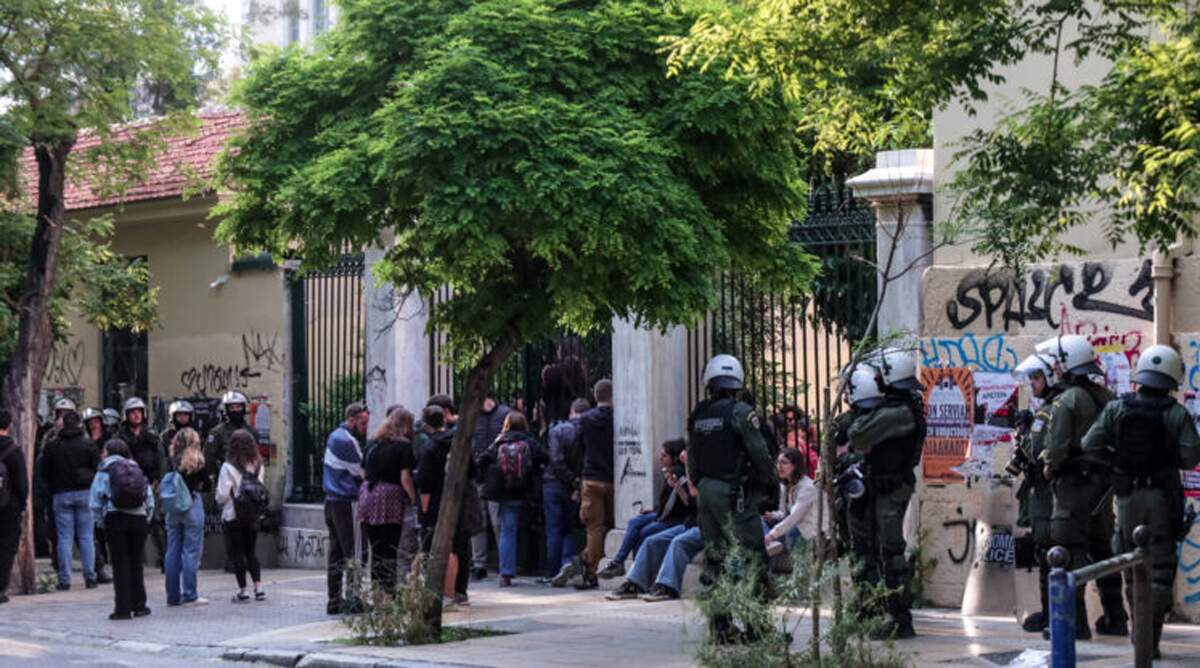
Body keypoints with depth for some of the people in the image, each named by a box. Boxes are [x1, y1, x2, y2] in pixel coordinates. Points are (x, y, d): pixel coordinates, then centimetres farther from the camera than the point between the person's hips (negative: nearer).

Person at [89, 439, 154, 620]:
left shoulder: (104, 473, 2)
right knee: (136, 563, 11)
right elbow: (150, 501, 9)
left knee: (120, 564, -1)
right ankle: (139, 606, 14)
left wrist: (104, 517, 11)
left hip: (115, 518, -3)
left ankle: (123, 609, -3)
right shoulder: (138, 471, 13)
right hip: (139, 518, 3)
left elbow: (96, 504, -4)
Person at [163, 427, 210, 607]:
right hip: (192, 506, -3)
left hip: (171, 509, 4)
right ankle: (189, 596, 1)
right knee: (191, 551, 1)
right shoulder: (197, 461, -7)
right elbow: (208, 485, -1)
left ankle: (173, 596, 13)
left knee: (172, 552, 9)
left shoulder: (170, 461, 0)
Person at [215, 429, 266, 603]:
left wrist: (220, 499, 7)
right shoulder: (257, 466, 1)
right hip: (253, 515, 5)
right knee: (251, 551, 16)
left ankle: (243, 591, 3)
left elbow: (222, 495, -13)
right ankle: (258, 587, 10)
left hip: (234, 516, -5)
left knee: (238, 553, 3)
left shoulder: (229, 467, -14)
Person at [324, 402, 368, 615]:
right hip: (346, 502, -10)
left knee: (337, 552, 11)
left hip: (332, 500, 10)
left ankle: (334, 600, 14)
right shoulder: (345, 441, -15)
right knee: (353, 553, -8)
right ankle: (353, 600, -10)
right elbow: (362, 473, -12)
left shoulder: (336, 436, 16)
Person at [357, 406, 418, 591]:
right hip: (391, 499, -6)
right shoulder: (404, 446, -4)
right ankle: (389, 593, -5)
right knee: (391, 553, -2)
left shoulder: (373, 444, 14)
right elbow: (405, 478, -10)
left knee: (376, 551, 11)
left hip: (368, 495, 6)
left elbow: (363, 473, 16)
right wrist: (414, 499, -2)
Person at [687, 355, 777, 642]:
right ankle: (755, 624, -7)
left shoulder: (697, 415, 8)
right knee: (752, 557, -3)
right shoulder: (740, 411, -12)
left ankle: (722, 627, 11)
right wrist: (771, 482, 2)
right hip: (733, 493, -7)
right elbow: (759, 452, -12)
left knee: (715, 559, 11)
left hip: (705, 491, 7)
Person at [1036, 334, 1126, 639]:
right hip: (1105, 482, 8)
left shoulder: (1066, 401, -13)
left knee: (1070, 552, -4)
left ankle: (1074, 622, -7)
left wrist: (1049, 467, -1)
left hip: (1074, 484, -8)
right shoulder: (1107, 397, 11)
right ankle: (1115, 618, 21)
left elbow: (1056, 446, -19)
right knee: (1102, 548, 16)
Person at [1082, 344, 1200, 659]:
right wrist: (1170, 458, 8)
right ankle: (1151, 637, -6)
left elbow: (1090, 445, -7)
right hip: (1164, 497, -2)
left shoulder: (1116, 409, -2)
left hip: (1128, 495, 2)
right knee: (1160, 568, 2)